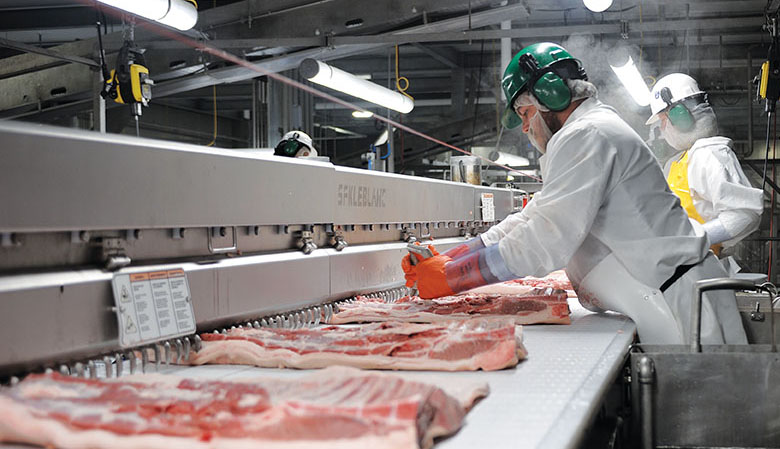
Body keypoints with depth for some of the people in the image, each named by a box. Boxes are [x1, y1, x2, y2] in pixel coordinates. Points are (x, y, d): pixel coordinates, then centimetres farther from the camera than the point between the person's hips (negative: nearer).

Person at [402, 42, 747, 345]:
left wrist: (451, 278, -15)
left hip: (681, 305, -10)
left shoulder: (585, 136, -13)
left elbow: (545, 241, -21)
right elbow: (528, 222, 21)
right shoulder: (595, 131, 22)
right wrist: (444, 262, 10)